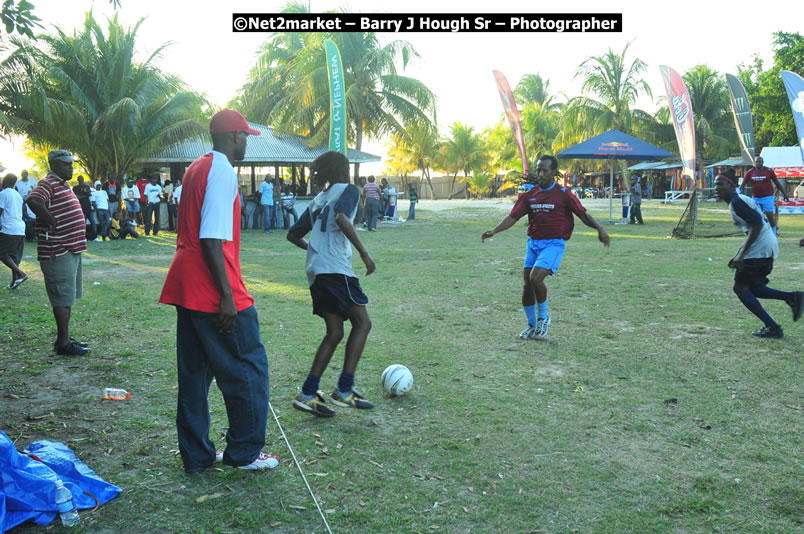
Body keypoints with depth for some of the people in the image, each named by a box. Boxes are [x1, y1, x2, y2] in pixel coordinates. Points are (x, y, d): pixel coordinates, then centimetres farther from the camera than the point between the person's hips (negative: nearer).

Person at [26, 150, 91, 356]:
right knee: (63, 297, -5)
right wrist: (51, 221, -25)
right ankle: (63, 343, 1)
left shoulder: (63, 184, 18)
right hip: (58, 252, -10)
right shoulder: (49, 183, -14)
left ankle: (65, 338, 25)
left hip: (71, 250, 10)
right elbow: (33, 200, -34)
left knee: (68, 297, 16)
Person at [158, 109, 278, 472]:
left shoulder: (196, 169, 17)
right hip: (213, 291, -10)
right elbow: (212, 240, -20)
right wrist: (227, 295, -20)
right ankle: (245, 452, 12)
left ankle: (196, 455, 21)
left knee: (194, 373, 13)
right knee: (249, 367, 3)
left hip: (186, 288, 10)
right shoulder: (223, 172, -13)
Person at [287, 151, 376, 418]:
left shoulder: (318, 199, 22)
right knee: (362, 323, 3)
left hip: (316, 272, 8)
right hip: (336, 268, -8)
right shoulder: (348, 190, 1)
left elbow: (293, 235, 23)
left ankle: (307, 395, 6)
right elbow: (341, 218, -21)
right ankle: (344, 390, -1)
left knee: (334, 332, 10)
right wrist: (364, 252, -17)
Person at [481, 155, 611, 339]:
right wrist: (494, 231, -10)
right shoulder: (530, 195, 7)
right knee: (527, 283, 4)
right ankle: (532, 325, 21)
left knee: (536, 278, -22)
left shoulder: (563, 194, -5)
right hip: (533, 242, 5)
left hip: (554, 243, -5)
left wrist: (599, 229, -17)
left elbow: (583, 214, -2)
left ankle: (544, 317, 3)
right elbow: (513, 217, 4)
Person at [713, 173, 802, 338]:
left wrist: (741, 255, -25)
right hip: (768, 248, 10)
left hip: (760, 249, -10)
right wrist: (738, 256, 28)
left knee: (740, 288, -1)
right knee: (752, 288, 18)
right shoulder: (743, 199, 21)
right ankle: (793, 297, 6)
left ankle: (772, 327, -4)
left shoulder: (737, 202, -11)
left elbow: (757, 224, -23)